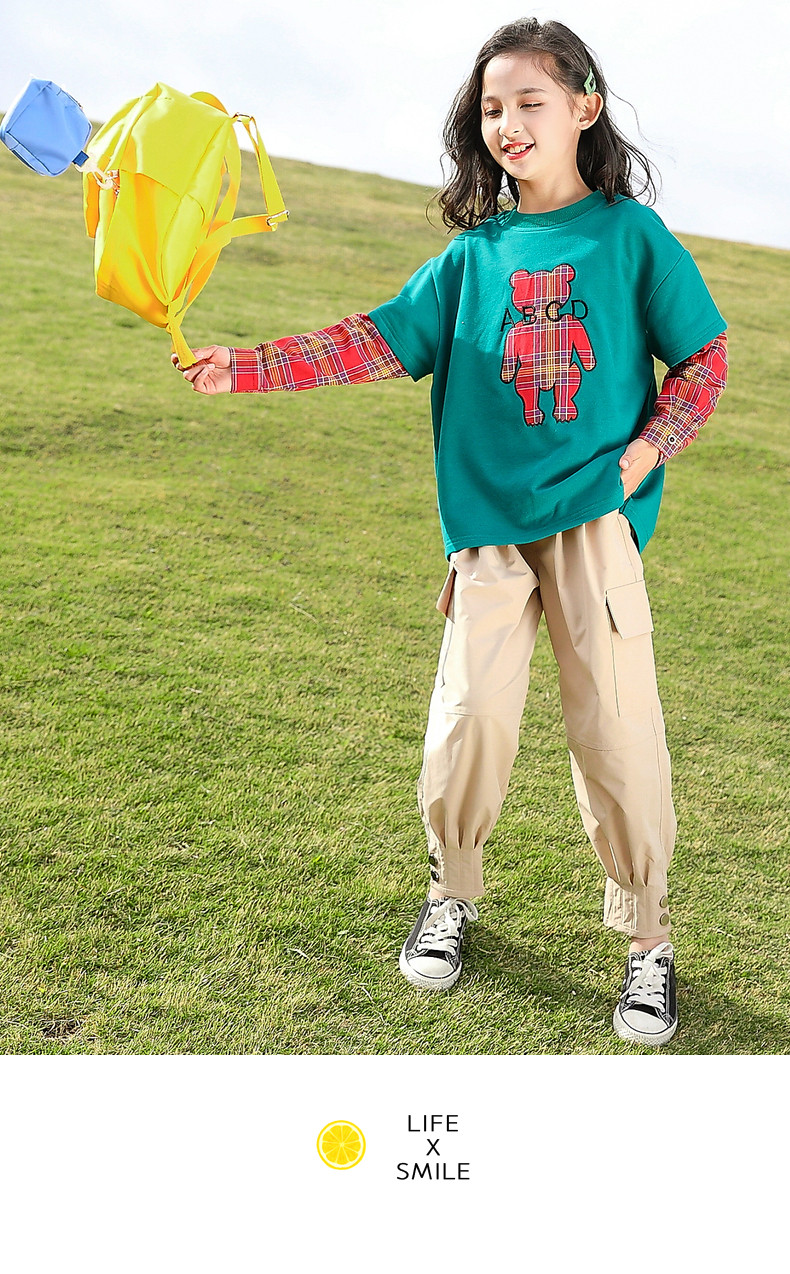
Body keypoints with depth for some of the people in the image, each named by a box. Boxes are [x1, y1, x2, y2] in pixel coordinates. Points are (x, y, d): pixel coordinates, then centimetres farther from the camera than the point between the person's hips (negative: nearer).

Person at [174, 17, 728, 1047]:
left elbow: (702, 357, 9)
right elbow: (380, 341, 3)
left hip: (598, 512, -1)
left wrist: (644, 453, -5)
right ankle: (453, 895, 22)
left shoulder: (631, 233, 6)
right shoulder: (473, 253, 10)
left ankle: (647, 938, 16)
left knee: (617, 722, -3)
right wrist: (248, 365, -6)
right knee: (471, 713, -5)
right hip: (490, 521, 2)